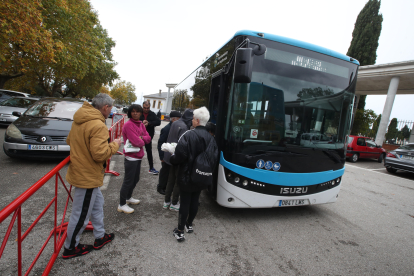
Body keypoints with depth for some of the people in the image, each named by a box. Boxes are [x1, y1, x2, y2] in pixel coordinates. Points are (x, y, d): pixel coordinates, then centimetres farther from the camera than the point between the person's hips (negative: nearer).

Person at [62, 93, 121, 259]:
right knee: (81, 215, 10)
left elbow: (69, 140, 15)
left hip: (79, 171, 10)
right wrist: (115, 144, -14)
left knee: (97, 204, 24)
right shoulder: (98, 125, -26)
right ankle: (70, 248, 31)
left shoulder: (79, 120, 3)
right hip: (88, 177, -10)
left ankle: (100, 237, 40)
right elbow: (100, 154, -29)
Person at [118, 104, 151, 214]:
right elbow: (136, 142, -25)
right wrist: (143, 141, -6)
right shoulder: (128, 125, -18)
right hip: (131, 157, -9)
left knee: (135, 179, 22)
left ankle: (128, 198, 42)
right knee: (128, 181, 2)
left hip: (138, 156, 9)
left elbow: (148, 138, 4)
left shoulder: (141, 124, 9)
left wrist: (141, 137, -15)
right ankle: (122, 205, 17)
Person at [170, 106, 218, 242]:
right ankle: (189, 224, 39)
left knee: (185, 203, 6)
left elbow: (180, 156, -22)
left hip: (187, 176, -5)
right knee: (194, 201, 20)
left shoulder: (188, 135, -20)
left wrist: (172, 158, -1)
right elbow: (214, 157, 1)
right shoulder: (210, 138, -3)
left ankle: (180, 231, 18)